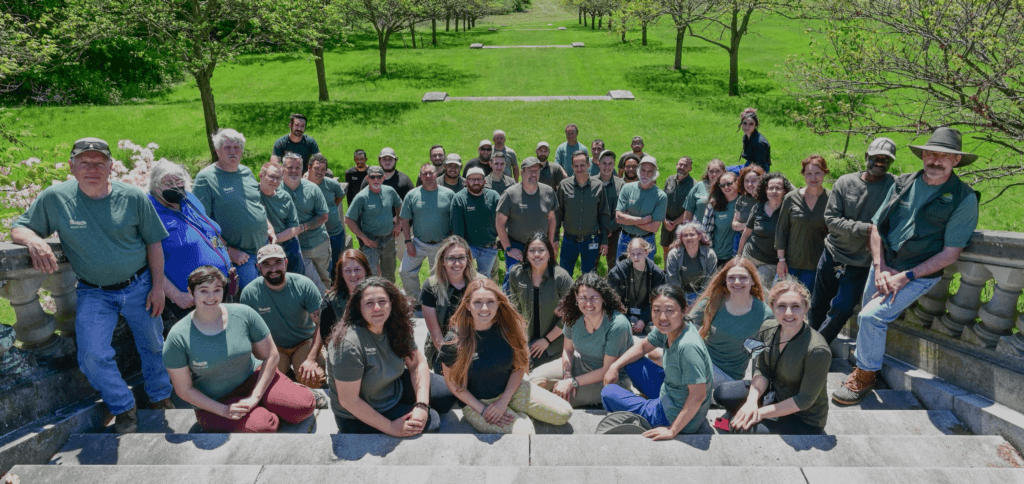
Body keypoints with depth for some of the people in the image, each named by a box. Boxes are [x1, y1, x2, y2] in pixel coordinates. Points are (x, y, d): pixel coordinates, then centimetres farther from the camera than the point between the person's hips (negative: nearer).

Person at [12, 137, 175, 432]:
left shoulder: (133, 197, -8)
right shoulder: (55, 198, -7)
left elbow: (154, 243, -2)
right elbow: (19, 227, 2)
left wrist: (158, 287, -4)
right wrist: (33, 240, -24)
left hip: (139, 286, 0)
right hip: (94, 293, 0)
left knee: (153, 345, 13)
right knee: (92, 357, -11)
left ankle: (161, 399, 38)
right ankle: (124, 409, 14)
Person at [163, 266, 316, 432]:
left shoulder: (244, 314, -12)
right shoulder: (178, 337, -16)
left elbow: (271, 356, -5)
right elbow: (184, 390, -9)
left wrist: (254, 397, -13)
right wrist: (224, 410, -17)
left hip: (253, 378, 3)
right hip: (214, 404, -3)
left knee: (305, 405, -18)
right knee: (264, 425, -29)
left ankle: (260, 408, 10)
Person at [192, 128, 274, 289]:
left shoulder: (246, 172, 10)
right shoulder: (205, 178, -10)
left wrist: (269, 227, 10)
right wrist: (229, 251, -17)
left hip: (264, 247, 6)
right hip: (239, 256, -6)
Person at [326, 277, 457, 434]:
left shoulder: (396, 327, -10)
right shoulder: (349, 345, -32)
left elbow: (418, 364, -2)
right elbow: (348, 400, -28)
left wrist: (422, 406, -17)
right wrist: (390, 428, -23)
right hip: (360, 417, -7)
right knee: (432, 421, -12)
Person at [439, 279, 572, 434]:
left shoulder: (508, 328, -11)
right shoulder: (454, 340, -20)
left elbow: (519, 366, -2)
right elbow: (453, 383, -10)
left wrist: (503, 402, -11)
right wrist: (482, 409, -13)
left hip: (511, 390, 4)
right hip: (476, 402, -3)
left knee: (563, 413, -9)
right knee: (523, 431, -27)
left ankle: (518, 413, 13)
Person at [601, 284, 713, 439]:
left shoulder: (688, 346, -33)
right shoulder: (667, 329, -7)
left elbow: (698, 395, -33)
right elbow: (642, 346, 13)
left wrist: (672, 431, -26)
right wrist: (615, 366, 4)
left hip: (680, 419, -8)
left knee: (608, 393, 1)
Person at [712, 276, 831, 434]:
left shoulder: (817, 350, -31)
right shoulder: (768, 328, -11)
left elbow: (805, 400, -23)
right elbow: (761, 371, -3)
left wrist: (761, 413, -21)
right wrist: (752, 401, -21)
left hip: (805, 420, -6)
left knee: (742, 429, -24)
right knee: (722, 393, -2)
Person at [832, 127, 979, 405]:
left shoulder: (964, 198, -10)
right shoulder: (903, 184, 3)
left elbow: (950, 253, -11)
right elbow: (876, 226, 6)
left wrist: (905, 276, -17)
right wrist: (880, 269, -6)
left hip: (920, 274, -5)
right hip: (884, 265, 5)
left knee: (872, 316, -19)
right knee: (867, 319, 12)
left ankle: (864, 377, 1)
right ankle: (864, 363, 39)